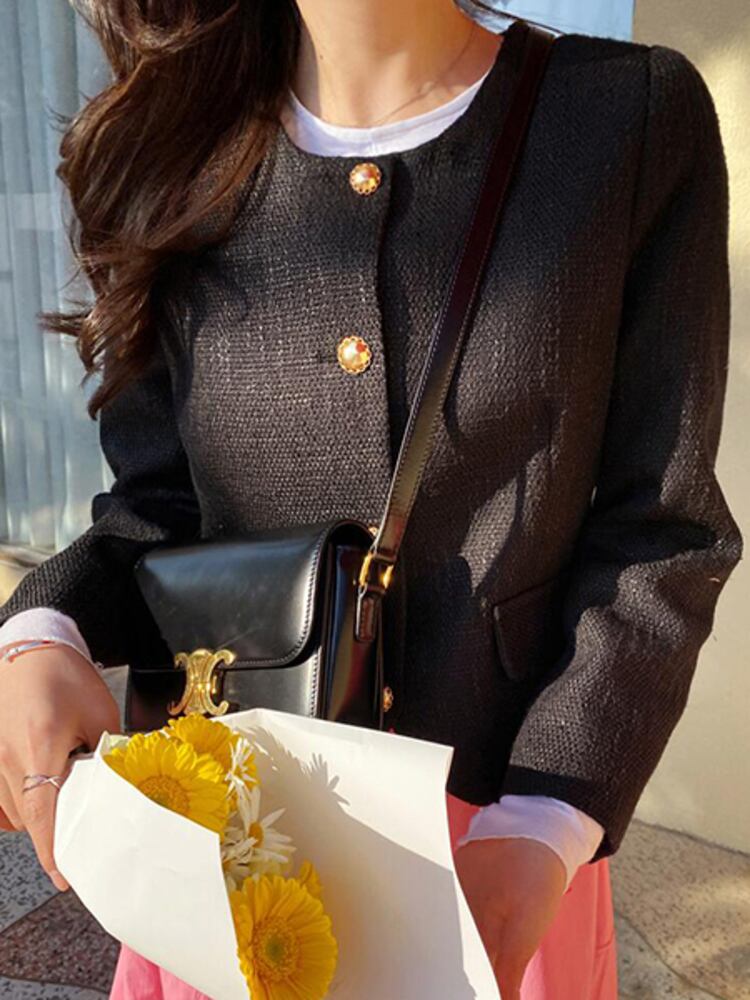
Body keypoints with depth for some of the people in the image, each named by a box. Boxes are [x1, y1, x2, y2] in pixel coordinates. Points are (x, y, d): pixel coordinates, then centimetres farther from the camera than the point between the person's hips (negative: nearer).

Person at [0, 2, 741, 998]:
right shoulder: (184, 160, -1)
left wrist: (540, 836, -18)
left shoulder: (641, 118, -8)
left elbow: (661, 530, -9)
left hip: (501, 824, -2)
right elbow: (157, 510, 2)